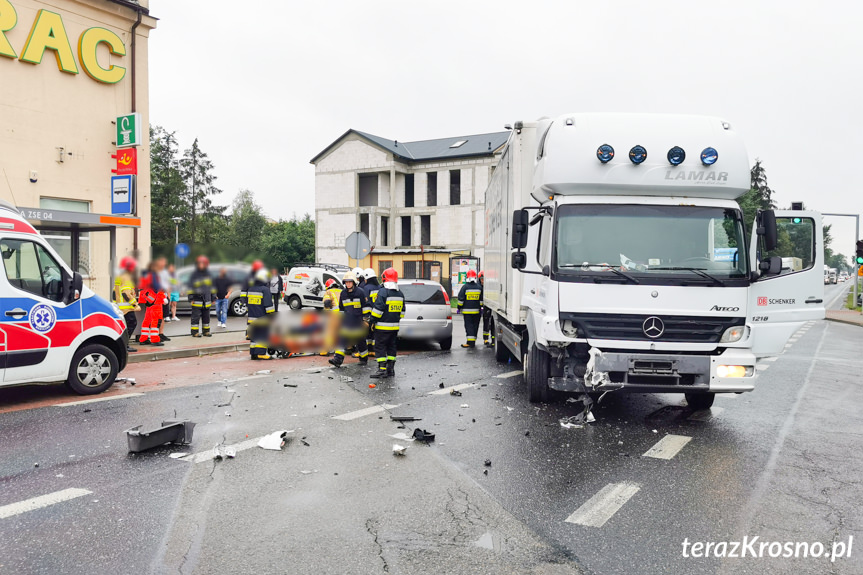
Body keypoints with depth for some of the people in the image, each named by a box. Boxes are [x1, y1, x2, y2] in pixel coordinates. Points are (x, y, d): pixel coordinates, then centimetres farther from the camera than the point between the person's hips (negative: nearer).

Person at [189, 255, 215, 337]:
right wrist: (191, 298, -5)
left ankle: (206, 331, 18)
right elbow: (190, 287, 1)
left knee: (206, 316, 9)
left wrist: (213, 298, 16)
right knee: (196, 316, -4)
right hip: (197, 299, -4)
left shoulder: (208, 274, 12)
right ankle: (195, 332, 1)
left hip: (207, 300, 4)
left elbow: (212, 287, 19)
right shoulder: (194, 275, 0)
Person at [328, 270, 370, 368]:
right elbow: (341, 308, 20)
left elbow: (366, 306, -2)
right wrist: (340, 319, 18)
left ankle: (364, 359, 24)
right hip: (347, 321, 4)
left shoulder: (360, 292, -5)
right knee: (342, 339, -9)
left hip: (358, 321, -4)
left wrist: (366, 319, -6)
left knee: (360, 341, 6)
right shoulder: (343, 294, 10)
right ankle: (338, 359, -15)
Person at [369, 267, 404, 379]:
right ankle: (391, 369, 15)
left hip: (383, 326, -7)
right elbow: (402, 310, 17)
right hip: (395, 326, 7)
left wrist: (373, 320, -9)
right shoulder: (400, 293, 12)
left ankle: (382, 369, -8)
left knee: (380, 347, -3)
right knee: (391, 347, 14)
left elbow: (378, 309, -17)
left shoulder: (383, 292, -13)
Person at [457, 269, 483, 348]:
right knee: (475, 326, 11)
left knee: (469, 326, -3)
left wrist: (459, 307, 3)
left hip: (467, 311, -4)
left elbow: (461, 299, -6)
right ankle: (473, 341, 17)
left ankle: (470, 342, -11)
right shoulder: (479, 287, 5)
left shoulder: (465, 287, -8)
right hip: (476, 310, 4)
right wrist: (481, 307, 21)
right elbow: (481, 299, 12)